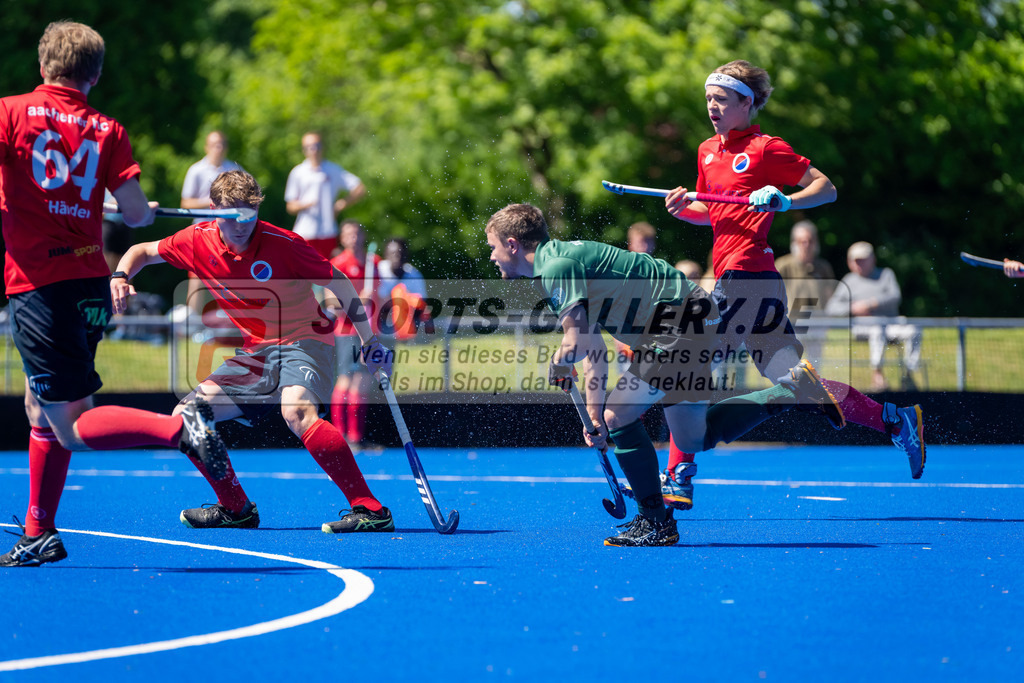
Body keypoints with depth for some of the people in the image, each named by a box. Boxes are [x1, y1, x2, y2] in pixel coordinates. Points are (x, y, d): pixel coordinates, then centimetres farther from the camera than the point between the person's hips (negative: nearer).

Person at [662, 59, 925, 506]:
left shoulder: (765, 148, -4)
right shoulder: (708, 151, 19)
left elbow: (827, 188, -3)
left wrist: (785, 201, -19)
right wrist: (682, 208, 9)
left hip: (747, 274, -9)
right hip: (738, 275, 9)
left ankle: (677, 478, -6)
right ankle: (895, 421, 12)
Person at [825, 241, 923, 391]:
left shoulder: (886, 274, 16)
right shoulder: (848, 281, 16)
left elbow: (895, 296, -2)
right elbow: (831, 308, 6)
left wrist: (871, 304, -15)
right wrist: (852, 308, -13)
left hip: (890, 326, 2)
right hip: (862, 327, -2)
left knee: (913, 331, -28)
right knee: (877, 332, -38)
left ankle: (908, 375, -27)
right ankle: (876, 375, -44)